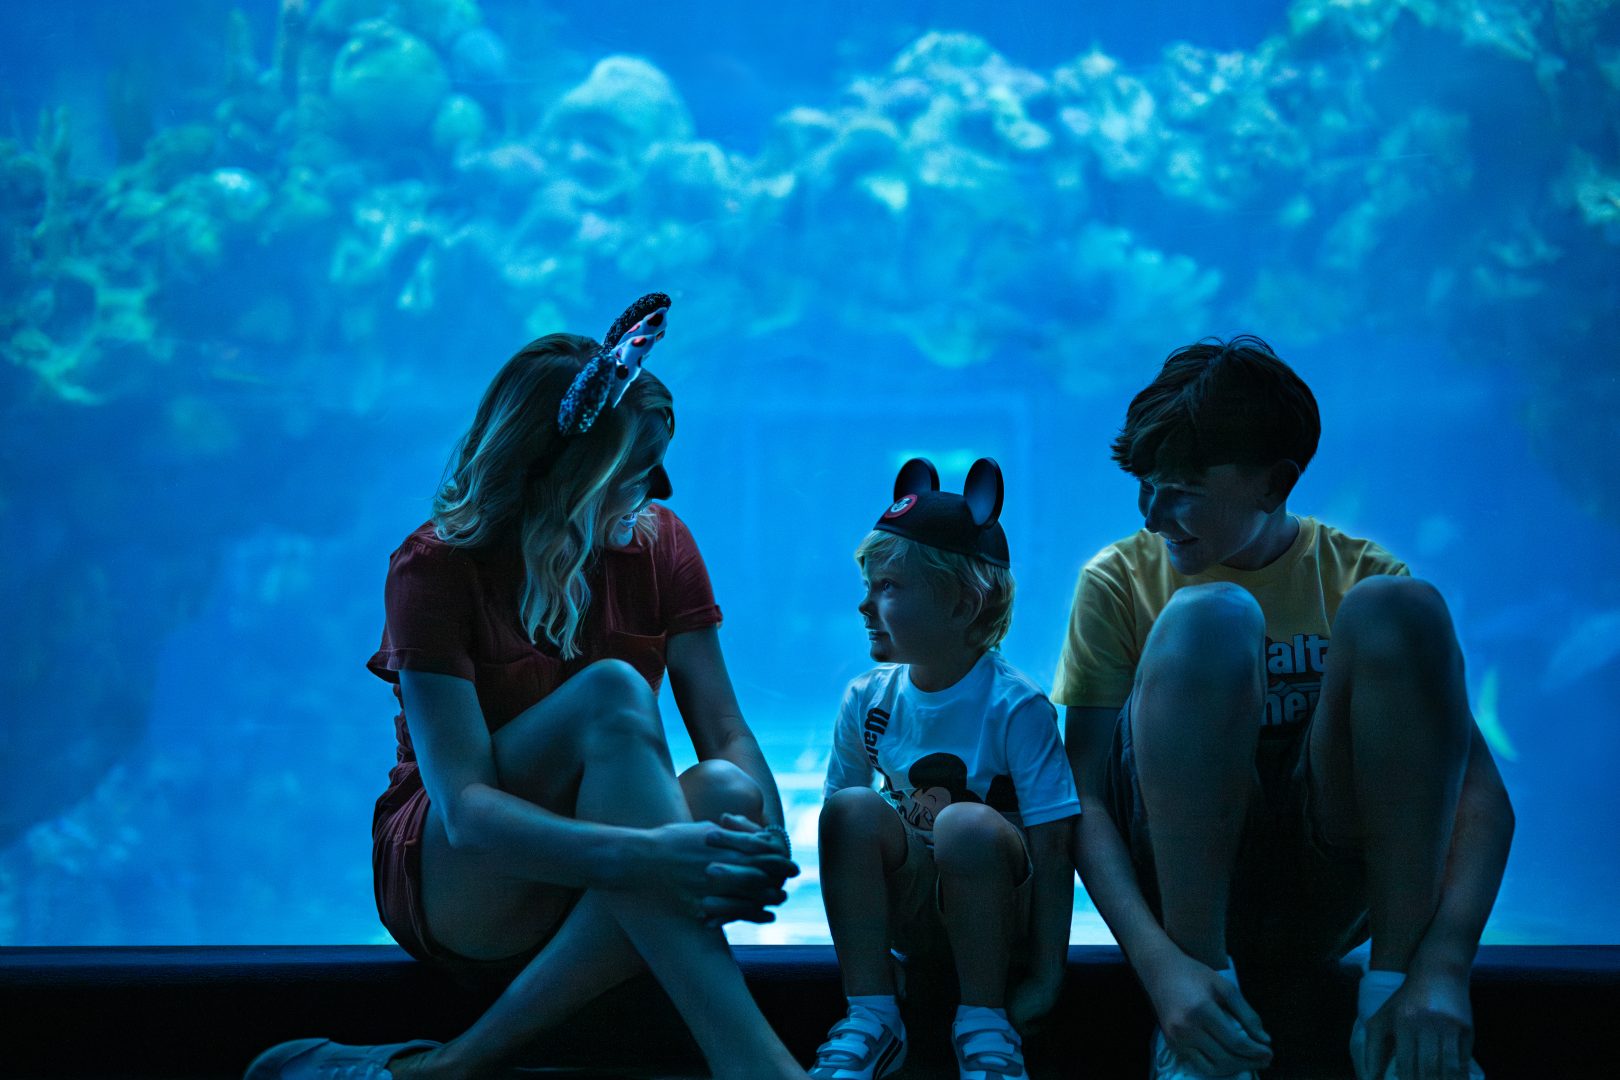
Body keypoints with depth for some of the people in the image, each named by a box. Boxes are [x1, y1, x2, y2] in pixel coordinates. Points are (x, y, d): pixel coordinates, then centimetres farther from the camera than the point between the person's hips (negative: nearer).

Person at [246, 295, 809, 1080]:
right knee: (611, 696, -32)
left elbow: (727, 734, -5)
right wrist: (643, 856, -41)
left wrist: (765, 841, -28)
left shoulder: (659, 546, 0)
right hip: (449, 881, -4)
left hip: (596, 899, 5)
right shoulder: (435, 567, -15)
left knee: (725, 793, -31)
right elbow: (465, 808, -26)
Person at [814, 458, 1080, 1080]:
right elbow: (839, 830, 4)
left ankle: (985, 1028, -16)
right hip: (911, 912, 4)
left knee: (969, 824, -34)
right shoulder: (868, 700, -3)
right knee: (854, 808, -24)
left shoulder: (1014, 707, -16)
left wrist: (1045, 976, -19)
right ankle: (870, 1020, -16)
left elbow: (1052, 848, -17)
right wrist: (854, 926, -7)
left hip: (995, 910, -3)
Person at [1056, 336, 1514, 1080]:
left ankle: (1390, 992, -20)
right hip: (1180, 881, -1)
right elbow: (1085, 795, -9)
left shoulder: (1355, 574, 0)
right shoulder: (1121, 582, -1)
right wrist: (1160, 964, -27)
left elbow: (1481, 790, -8)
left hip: (1324, 895, 1)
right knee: (1208, 618, -26)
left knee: (1397, 607, -21)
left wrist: (1444, 966, -26)